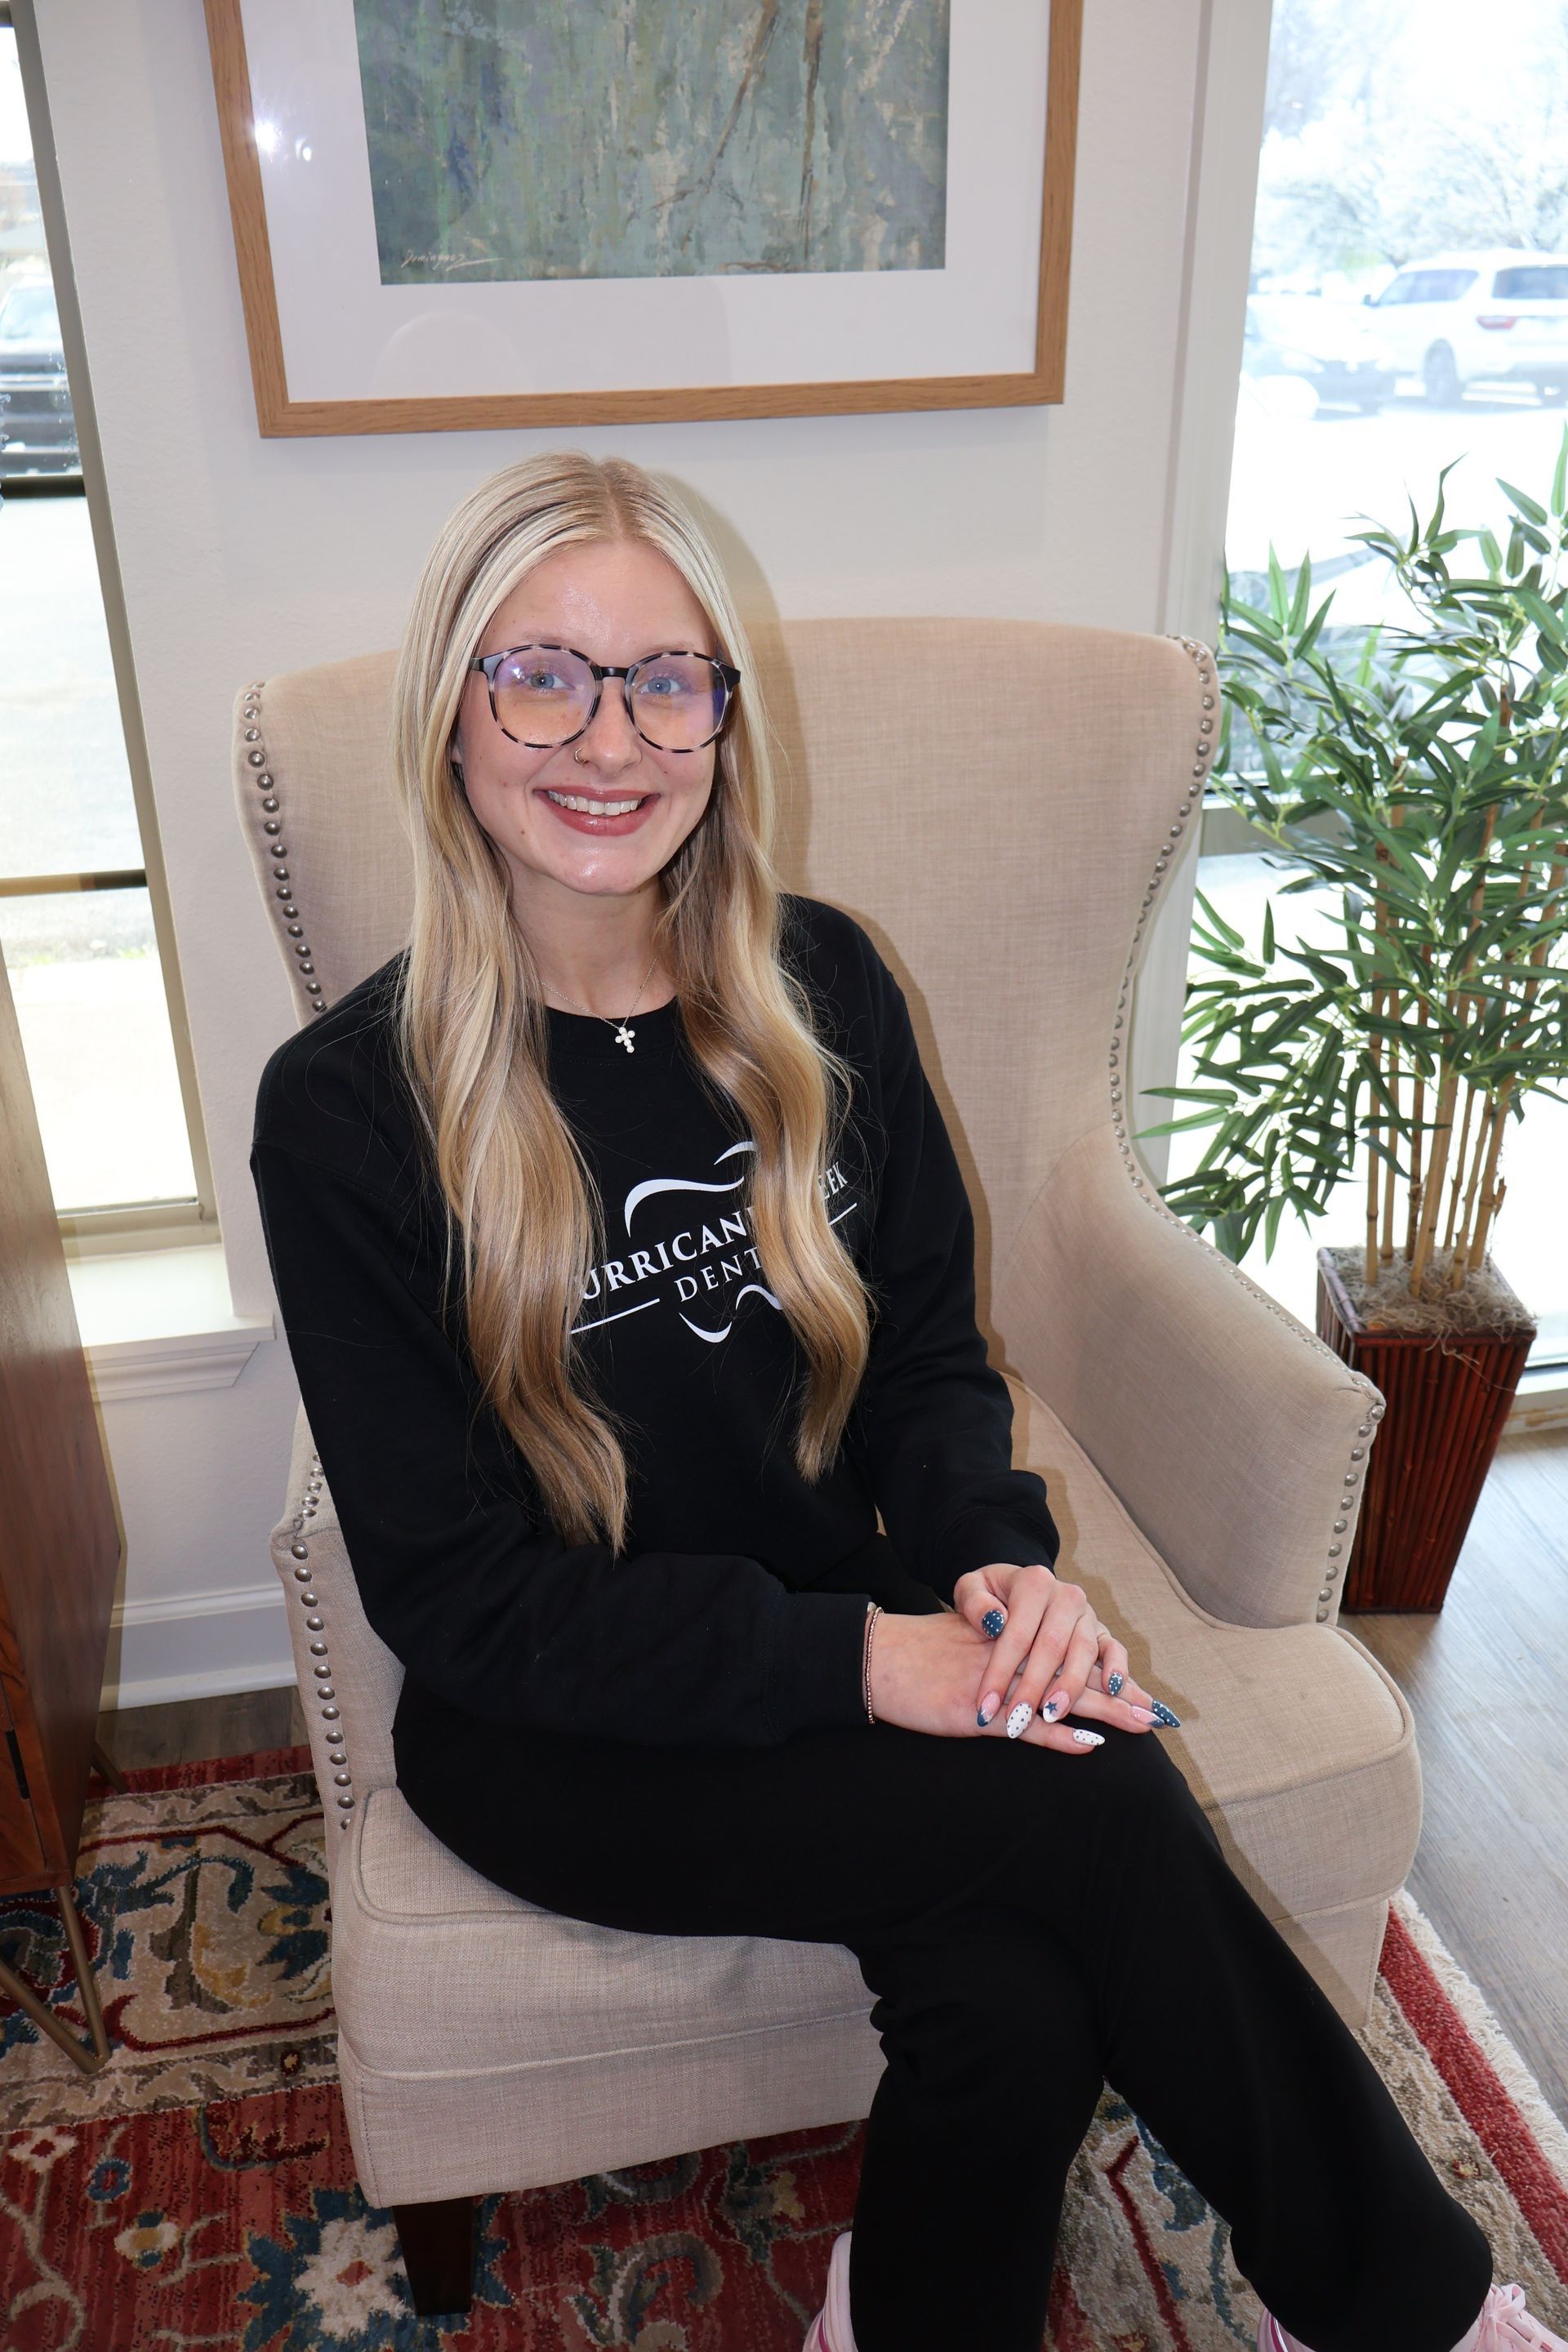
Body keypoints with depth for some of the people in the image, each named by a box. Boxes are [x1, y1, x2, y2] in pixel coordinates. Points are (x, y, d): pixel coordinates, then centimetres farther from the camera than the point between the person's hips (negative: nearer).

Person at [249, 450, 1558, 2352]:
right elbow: (454, 1596, -13)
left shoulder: (820, 988, -1)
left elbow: (929, 1352, 7)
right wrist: (848, 1660, -21)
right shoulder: (345, 1108, -13)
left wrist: (994, 1559, -14)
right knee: (1102, 1808, -22)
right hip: (555, 1737, -3)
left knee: (1016, 2004, -25)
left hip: (851, 1642, 4)